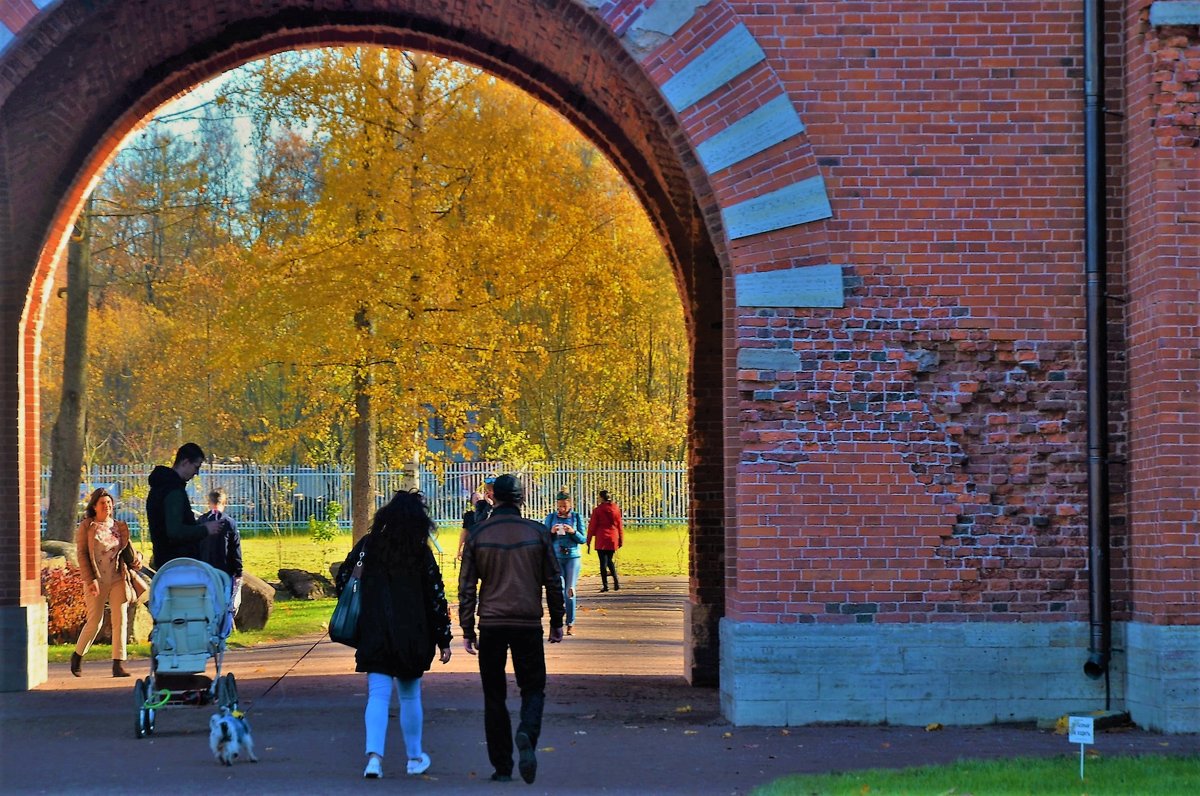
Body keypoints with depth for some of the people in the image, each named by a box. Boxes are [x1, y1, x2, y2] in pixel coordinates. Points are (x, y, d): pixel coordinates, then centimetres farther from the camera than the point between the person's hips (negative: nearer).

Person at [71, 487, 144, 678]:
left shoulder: (119, 527, 12)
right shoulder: (86, 527, 0)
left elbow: (128, 552, 19)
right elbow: (82, 554, -4)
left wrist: (135, 560, -4)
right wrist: (90, 580, -13)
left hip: (118, 580, 3)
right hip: (96, 581, -3)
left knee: (120, 620, -6)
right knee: (95, 622, -1)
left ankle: (118, 664, -6)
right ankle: (77, 656, 23)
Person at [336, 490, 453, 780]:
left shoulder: (368, 545, -2)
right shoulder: (421, 552, -4)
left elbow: (343, 580, 0)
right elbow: (436, 597, -2)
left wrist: (354, 623, 14)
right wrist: (444, 639, 5)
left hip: (374, 635, 0)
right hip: (412, 636, 0)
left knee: (378, 695, -2)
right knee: (410, 696, 15)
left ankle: (374, 754, -21)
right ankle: (415, 758, 26)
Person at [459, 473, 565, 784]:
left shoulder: (478, 534, 1)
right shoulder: (537, 532, 1)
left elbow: (466, 586, 2)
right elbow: (553, 581, 4)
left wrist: (467, 630, 7)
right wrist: (557, 622, 15)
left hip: (491, 626, 0)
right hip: (528, 624, 0)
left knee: (494, 696, 10)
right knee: (533, 688, 11)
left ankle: (502, 767, 7)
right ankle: (527, 734, -20)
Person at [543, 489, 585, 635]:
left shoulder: (576, 517, 3)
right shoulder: (551, 517, 4)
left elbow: (583, 539, 3)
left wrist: (573, 532, -16)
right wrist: (551, 532, -15)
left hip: (573, 557, 0)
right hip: (555, 557, 0)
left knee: (570, 591, -1)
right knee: (559, 588, -11)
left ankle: (570, 624, 9)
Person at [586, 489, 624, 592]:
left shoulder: (597, 510, -6)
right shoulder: (616, 508, 4)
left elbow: (592, 526, -4)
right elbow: (620, 525, 8)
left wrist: (588, 541, 1)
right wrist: (621, 540, 16)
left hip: (601, 539, -4)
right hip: (613, 538, 4)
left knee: (603, 561, 0)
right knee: (609, 560, 18)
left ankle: (605, 585, -3)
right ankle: (616, 582, 4)